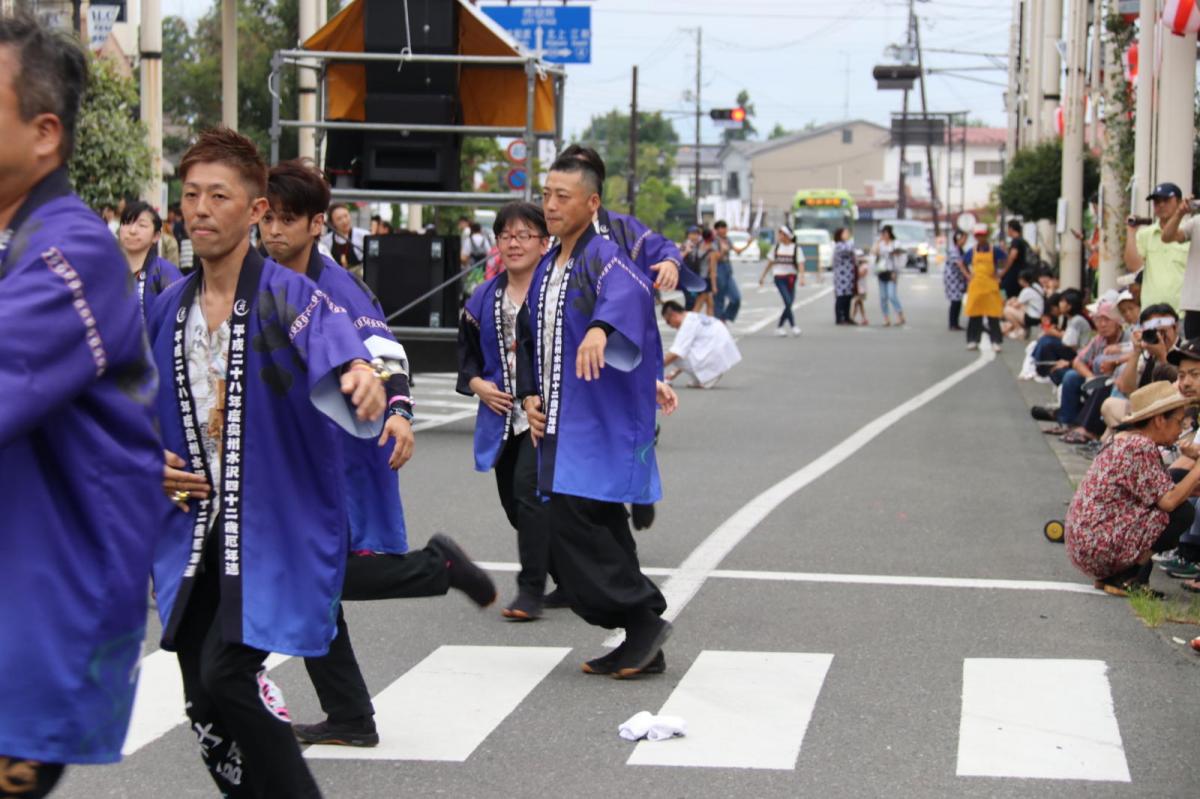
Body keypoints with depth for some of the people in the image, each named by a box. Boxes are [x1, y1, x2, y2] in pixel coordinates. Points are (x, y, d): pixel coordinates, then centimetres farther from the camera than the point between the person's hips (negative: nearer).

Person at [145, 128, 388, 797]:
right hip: (196, 533, 6)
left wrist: (368, 389, -53)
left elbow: (345, 368, -31)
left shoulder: (292, 298, -12)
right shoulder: (167, 310, 5)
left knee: (225, 673, -20)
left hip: (281, 530, -6)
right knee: (207, 711, 8)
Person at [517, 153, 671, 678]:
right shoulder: (546, 269, 15)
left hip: (601, 420, -9)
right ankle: (644, 644, 16)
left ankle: (642, 620, -3)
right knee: (597, 527, 9)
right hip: (560, 420, 9)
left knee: (570, 518, -15)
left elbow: (629, 292, -35)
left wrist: (600, 329, -55)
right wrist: (529, 395, 12)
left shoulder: (604, 257, -11)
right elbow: (528, 337, 26)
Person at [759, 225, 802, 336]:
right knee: (788, 302, -13)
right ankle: (792, 326, -11)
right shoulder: (776, 247, 9)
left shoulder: (796, 248, 1)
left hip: (790, 277, 0)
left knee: (789, 304, 1)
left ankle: (779, 327, 14)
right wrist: (763, 276, 17)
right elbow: (770, 262, 16)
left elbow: (800, 264, -8)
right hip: (779, 277, 0)